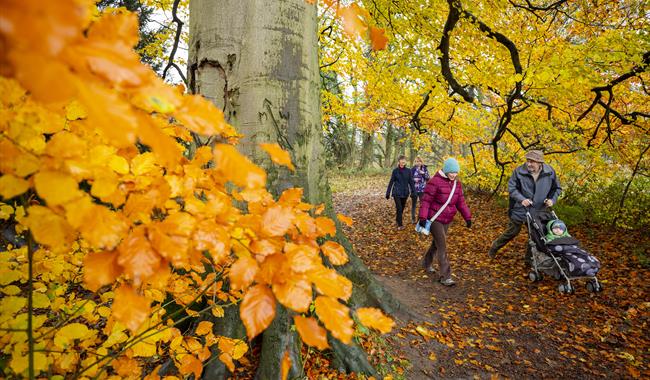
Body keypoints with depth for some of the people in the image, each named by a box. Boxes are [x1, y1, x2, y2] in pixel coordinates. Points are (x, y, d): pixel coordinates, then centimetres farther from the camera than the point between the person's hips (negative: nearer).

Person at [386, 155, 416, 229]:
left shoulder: (408, 171, 0)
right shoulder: (395, 171, -3)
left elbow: (411, 182, 3)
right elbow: (391, 182, 1)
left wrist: (413, 192, -2)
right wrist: (388, 193, 1)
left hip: (405, 193, 2)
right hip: (397, 192, -2)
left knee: (402, 208, 12)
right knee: (399, 208, -10)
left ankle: (397, 220, 33)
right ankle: (400, 225, -3)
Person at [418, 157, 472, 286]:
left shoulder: (457, 183, 5)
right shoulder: (435, 181, -18)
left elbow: (461, 202, 10)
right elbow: (426, 200, -17)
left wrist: (468, 217, 4)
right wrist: (423, 217, -22)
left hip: (447, 219, 7)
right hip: (434, 218, -7)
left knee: (437, 243, 19)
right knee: (442, 246, -7)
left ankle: (427, 263, 41)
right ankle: (445, 276, -1)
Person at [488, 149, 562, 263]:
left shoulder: (550, 172, -7)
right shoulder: (519, 172, -16)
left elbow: (557, 188, 7)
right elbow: (511, 188, -9)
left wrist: (552, 199, -10)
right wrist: (522, 199, -23)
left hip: (539, 211, 3)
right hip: (520, 209, -3)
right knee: (512, 231, 7)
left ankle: (529, 258, 29)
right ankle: (495, 247, 29)